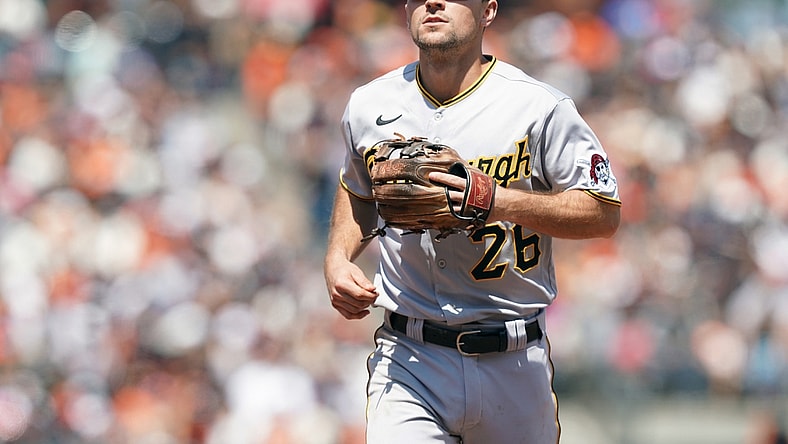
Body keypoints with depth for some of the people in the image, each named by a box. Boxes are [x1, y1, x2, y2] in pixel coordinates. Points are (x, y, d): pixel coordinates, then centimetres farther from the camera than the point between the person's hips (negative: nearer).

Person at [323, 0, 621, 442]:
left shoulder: (540, 107, -7)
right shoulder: (369, 106, 5)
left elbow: (604, 214, -6)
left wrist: (501, 201, -19)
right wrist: (337, 259, 6)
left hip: (516, 361, -1)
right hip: (409, 359, 1)